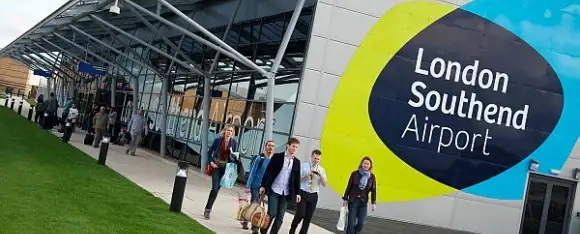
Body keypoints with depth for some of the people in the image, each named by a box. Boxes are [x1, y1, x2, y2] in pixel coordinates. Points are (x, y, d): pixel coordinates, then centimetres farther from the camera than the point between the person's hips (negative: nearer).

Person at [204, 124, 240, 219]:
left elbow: (235, 156, 7)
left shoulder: (234, 142, -2)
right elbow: (210, 152, 4)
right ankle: (208, 209, 2)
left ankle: (208, 209, 19)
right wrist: (211, 162, -6)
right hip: (216, 166, -2)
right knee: (215, 188, -10)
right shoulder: (218, 140, -5)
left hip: (226, 168, 2)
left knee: (217, 189, 7)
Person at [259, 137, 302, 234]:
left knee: (280, 216, 0)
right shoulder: (277, 156, -2)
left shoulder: (297, 162, 8)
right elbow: (268, 171, -3)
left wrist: (297, 193, 6)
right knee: (272, 213, -8)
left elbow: (297, 178, 11)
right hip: (274, 190, -3)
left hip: (286, 193, 3)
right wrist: (263, 186, -7)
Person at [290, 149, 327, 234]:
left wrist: (321, 175, -13)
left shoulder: (321, 170, 8)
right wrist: (308, 174, -17)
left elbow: (324, 184, 3)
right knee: (300, 215, -10)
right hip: (303, 193, -3)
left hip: (313, 195, 3)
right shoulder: (303, 166, 0)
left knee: (308, 218, 5)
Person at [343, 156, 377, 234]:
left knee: (361, 223, -3)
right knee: (351, 223, -5)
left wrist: (373, 203, -1)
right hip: (353, 201, -2)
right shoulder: (354, 174, -5)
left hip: (363, 202, 2)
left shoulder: (372, 176, 0)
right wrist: (345, 199, 1)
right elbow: (349, 187, 1)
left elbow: (373, 190, 4)